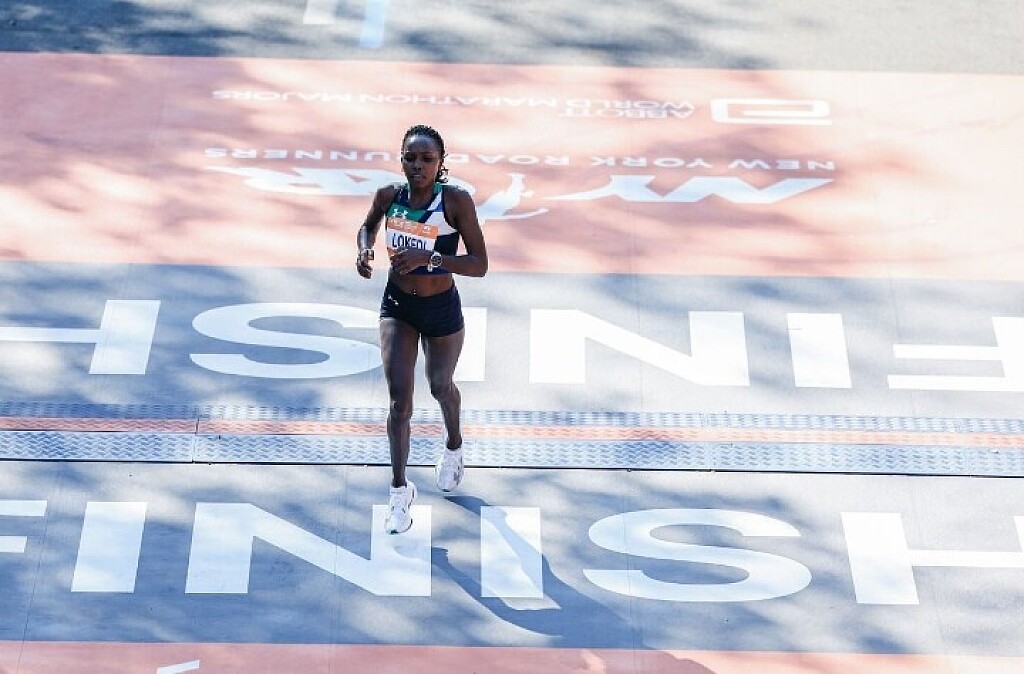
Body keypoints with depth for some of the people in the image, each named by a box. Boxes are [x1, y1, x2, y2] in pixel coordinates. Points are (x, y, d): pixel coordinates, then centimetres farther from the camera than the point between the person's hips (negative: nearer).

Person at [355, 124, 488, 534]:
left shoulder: (456, 201, -22)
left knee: (440, 386, 22)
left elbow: (479, 265, -23)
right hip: (397, 307, 2)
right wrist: (364, 250, -11)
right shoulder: (388, 196, -12)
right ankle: (400, 489, 7)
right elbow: (368, 225, 12)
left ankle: (453, 448, 54)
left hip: (442, 311, -2)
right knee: (399, 397, -7)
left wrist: (429, 258, -35)